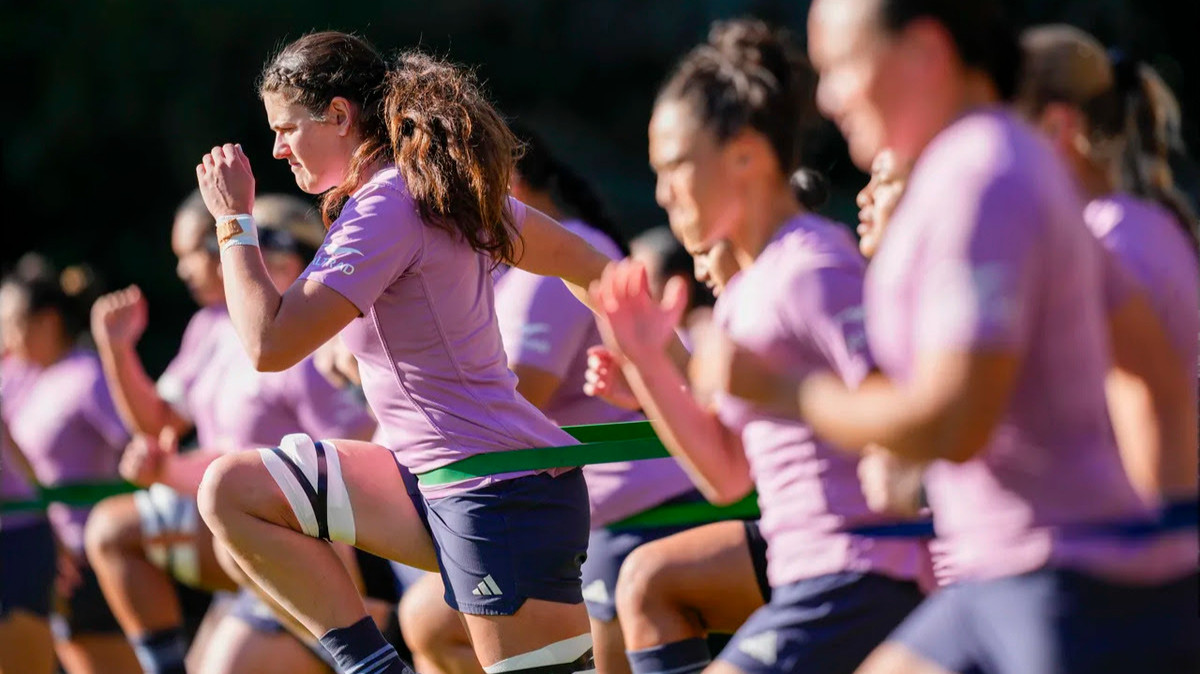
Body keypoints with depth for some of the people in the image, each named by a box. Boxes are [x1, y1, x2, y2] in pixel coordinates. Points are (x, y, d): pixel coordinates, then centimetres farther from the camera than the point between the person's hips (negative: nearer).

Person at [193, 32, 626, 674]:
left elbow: (269, 344, -21)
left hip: (500, 494, -10)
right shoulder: (444, 190, 12)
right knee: (229, 489, 8)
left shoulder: (385, 208, -17)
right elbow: (585, 264, 20)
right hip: (440, 482, 10)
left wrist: (234, 222, -9)